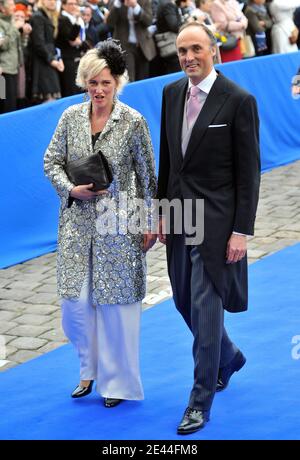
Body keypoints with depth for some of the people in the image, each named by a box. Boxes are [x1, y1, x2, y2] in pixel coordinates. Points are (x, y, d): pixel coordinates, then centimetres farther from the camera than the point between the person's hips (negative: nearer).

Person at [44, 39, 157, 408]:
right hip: (78, 224, 3)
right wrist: (72, 189, -10)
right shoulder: (71, 117, 2)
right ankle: (90, 369, 27)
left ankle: (118, 381, 19)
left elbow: (147, 176, -1)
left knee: (116, 302, 3)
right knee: (75, 302, 3)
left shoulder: (133, 122, -6)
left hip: (119, 225, -3)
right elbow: (52, 161, 9)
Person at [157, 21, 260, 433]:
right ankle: (228, 357, 43)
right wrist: (162, 210, 12)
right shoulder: (172, 94, 6)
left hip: (216, 218, -6)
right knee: (185, 301, 16)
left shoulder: (239, 101, -12)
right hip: (179, 215, 6)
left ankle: (200, 403, 7)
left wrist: (242, 231, -13)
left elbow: (248, 171, -11)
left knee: (205, 307, -4)